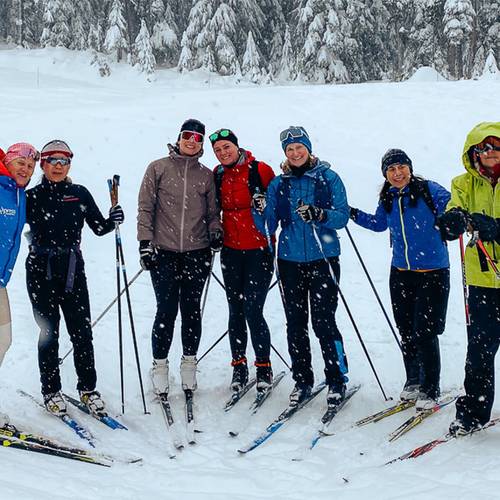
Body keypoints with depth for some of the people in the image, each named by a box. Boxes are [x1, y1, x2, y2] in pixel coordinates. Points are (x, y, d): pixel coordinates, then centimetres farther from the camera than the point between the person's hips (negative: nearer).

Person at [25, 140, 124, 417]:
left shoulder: (80, 194, 6)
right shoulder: (32, 197, 2)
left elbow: (99, 228, 9)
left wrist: (113, 220, -9)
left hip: (73, 271, 1)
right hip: (41, 272, -1)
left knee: (82, 332, 0)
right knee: (49, 332, 4)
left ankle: (88, 388, 14)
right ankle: (51, 391, 16)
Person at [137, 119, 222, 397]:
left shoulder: (206, 175, 11)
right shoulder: (158, 168, 3)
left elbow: (212, 211, 17)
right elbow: (146, 207, 1)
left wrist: (216, 232, -2)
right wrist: (145, 242, -6)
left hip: (197, 252, 2)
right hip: (164, 251, -2)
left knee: (191, 309, 7)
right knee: (166, 310, -2)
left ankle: (189, 363, 20)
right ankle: (160, 365, 12)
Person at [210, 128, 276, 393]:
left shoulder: (260, 170, -7)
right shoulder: (217, 175, 8)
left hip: (259, 250, -5)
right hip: (231, 252, 5)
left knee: (252, 311, -8)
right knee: (236, 311, 8)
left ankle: (264, 367, 8)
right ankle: (239, 367, 20)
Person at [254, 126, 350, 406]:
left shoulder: (328, 177, 1)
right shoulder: (278, 184, 8)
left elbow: (342, 216, -6)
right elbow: (268, 228, 6)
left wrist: (319, 215, -23)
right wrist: (262, 211, -15)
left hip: (323, 259, -3)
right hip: (290, 260, 3)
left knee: (323, 322, -6)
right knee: (295, 323, 7)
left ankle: (337, 380, 8)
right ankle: (302, 380, 19)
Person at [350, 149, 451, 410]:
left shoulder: (429, 190, -11)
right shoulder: (387, 199, 6)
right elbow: (379, 223, 24)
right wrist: (353, 214, 15)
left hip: (433, 273, -5)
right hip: (401, 273, 5)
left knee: (425, 333, -4)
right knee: (406, 332, 12)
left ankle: (430, 390, 11)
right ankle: (413, 382, 29)